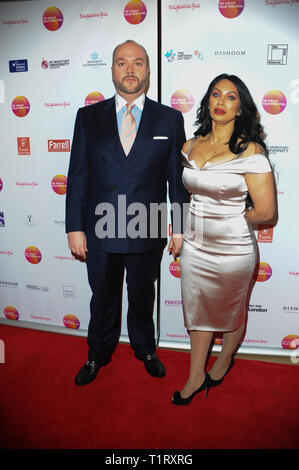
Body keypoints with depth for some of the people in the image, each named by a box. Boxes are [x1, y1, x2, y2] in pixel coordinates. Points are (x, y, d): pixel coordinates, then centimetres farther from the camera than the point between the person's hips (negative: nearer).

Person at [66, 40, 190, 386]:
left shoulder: (169, 119, 1)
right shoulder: (88, 116, 3)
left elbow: (178, 177, 1)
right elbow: (77, 175, 1)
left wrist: (180, 227, 0)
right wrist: (75, 227, -3)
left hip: (148, 233, 0)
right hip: (100, 230, 1)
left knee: (142, 297, 19)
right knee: (102, 298, 18)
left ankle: (145, 350, 45)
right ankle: (98, 355, 43)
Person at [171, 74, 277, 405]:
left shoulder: (249, 150, -14)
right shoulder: (192, 145, 3)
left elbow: (265, 211, -13)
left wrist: (231, 221, -2)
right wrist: (199, 220, 8)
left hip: (232, 251, -5)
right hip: (194, 247, 5)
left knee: (232, 314, 19)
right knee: (197, 313, 17)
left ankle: (225, 361, 48)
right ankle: (196, 377, 37)